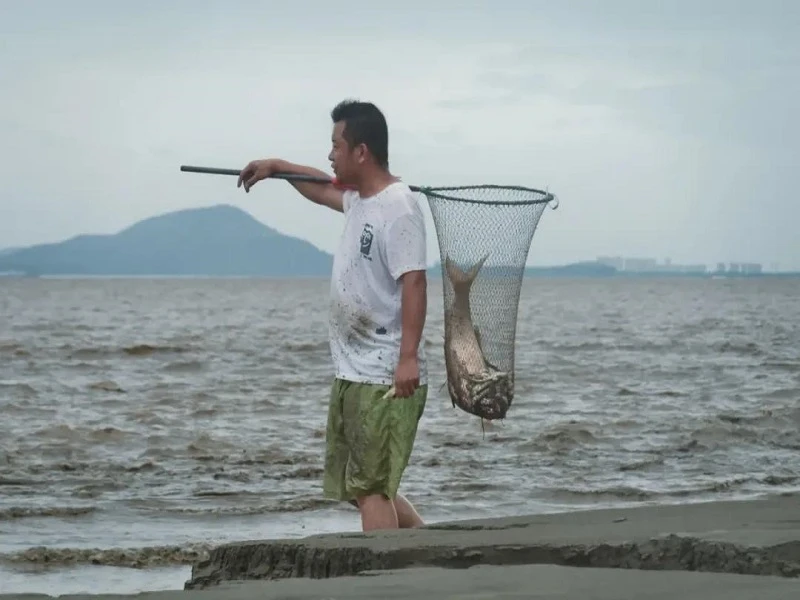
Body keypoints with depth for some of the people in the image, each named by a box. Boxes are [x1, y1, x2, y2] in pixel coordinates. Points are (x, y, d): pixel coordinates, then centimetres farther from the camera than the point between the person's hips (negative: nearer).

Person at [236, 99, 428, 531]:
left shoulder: (398, 208, -16)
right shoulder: (358, 199, 13)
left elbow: (414, 283, -23)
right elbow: (323, 191, 37)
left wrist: (408, 357, -29)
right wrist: (276, 167, 44)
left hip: (386, 379, -10)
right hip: (351, 374, 10)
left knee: (371, 488, -11)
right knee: (359, 488, 13)